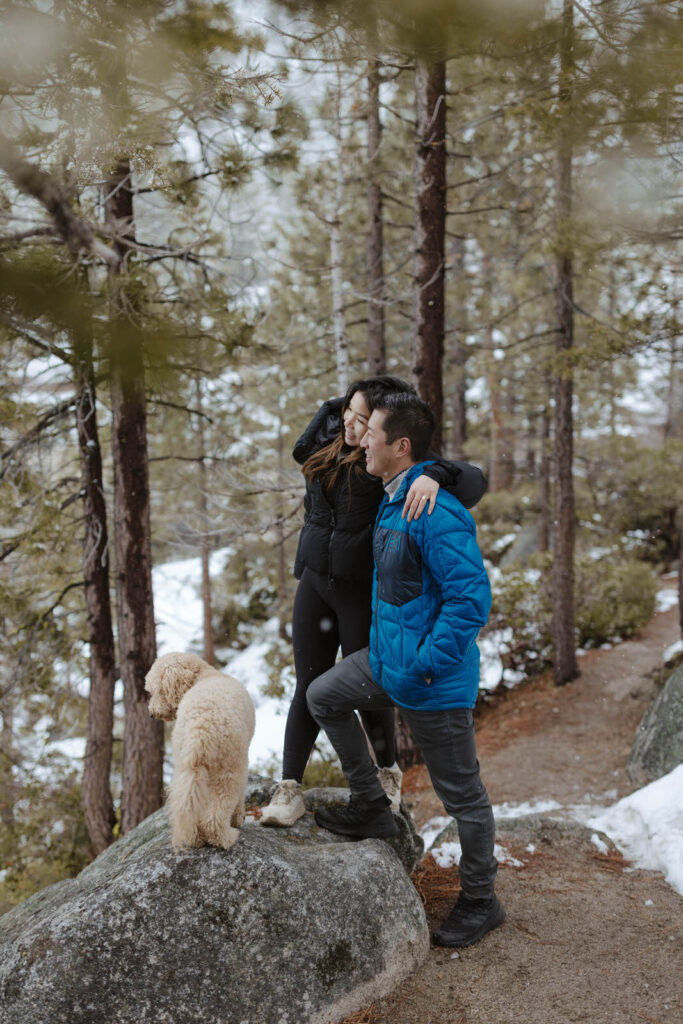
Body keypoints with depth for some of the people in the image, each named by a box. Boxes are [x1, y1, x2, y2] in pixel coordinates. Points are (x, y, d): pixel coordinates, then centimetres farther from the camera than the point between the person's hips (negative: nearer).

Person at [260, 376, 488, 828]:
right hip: (314, 582, 5)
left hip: (364, 591, -5)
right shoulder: (327, 441, 1)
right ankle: (289, 788, 14)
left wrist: (434, 474, -45)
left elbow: (475, 480, -27)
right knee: (309, 686, 8)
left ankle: (388, 773, 34)